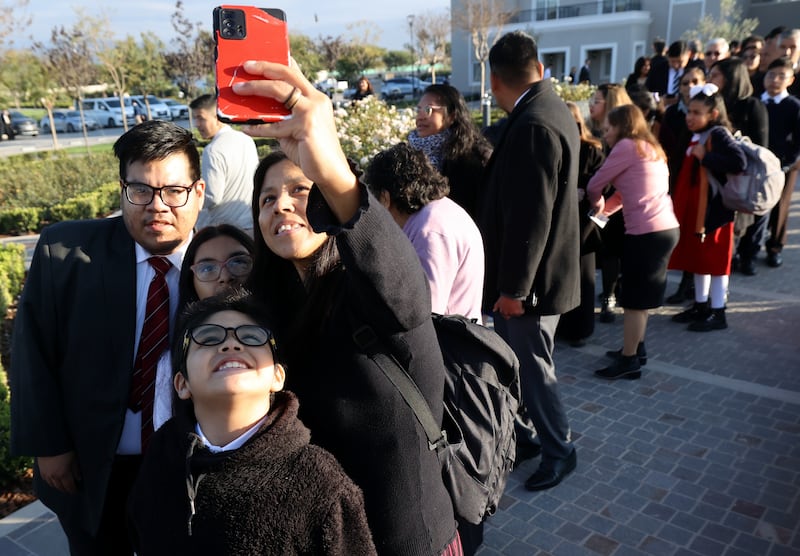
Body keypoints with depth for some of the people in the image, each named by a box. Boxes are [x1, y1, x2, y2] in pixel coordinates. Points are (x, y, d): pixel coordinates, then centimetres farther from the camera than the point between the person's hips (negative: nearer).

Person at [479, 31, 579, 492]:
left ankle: (559, 450, 29)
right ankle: (523, 435, 38)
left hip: (530, 280, -9)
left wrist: (514, 288, -19)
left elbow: (531, 216, -25)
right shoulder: (552, 111, 8)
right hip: (527, 274, 9)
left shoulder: (533, 125, -23)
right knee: (513, 362, 20)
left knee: (533, 368, 8)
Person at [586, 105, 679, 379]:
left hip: (647, 232, -9)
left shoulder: (626, 146, -6)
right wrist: (605, 208, 15)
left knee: (634, 298, -1)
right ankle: (636, 348, 30)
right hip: (666, 228, 9)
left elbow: (595, 185, -1)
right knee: (641, 295, 19)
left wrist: (597, 205, 17)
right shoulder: (649, 148, 21)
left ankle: (628, 360, 7)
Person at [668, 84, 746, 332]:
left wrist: (705, 157, -25)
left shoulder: (719, 135, -14)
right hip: (694, 211, 9)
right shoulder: (697, 137, 12)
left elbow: (739, 162, -30)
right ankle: (701, 306, 27)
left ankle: (718, 313, 10)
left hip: (714, 211, -9)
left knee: (714, 261, 0)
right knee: (698, 259, 15)